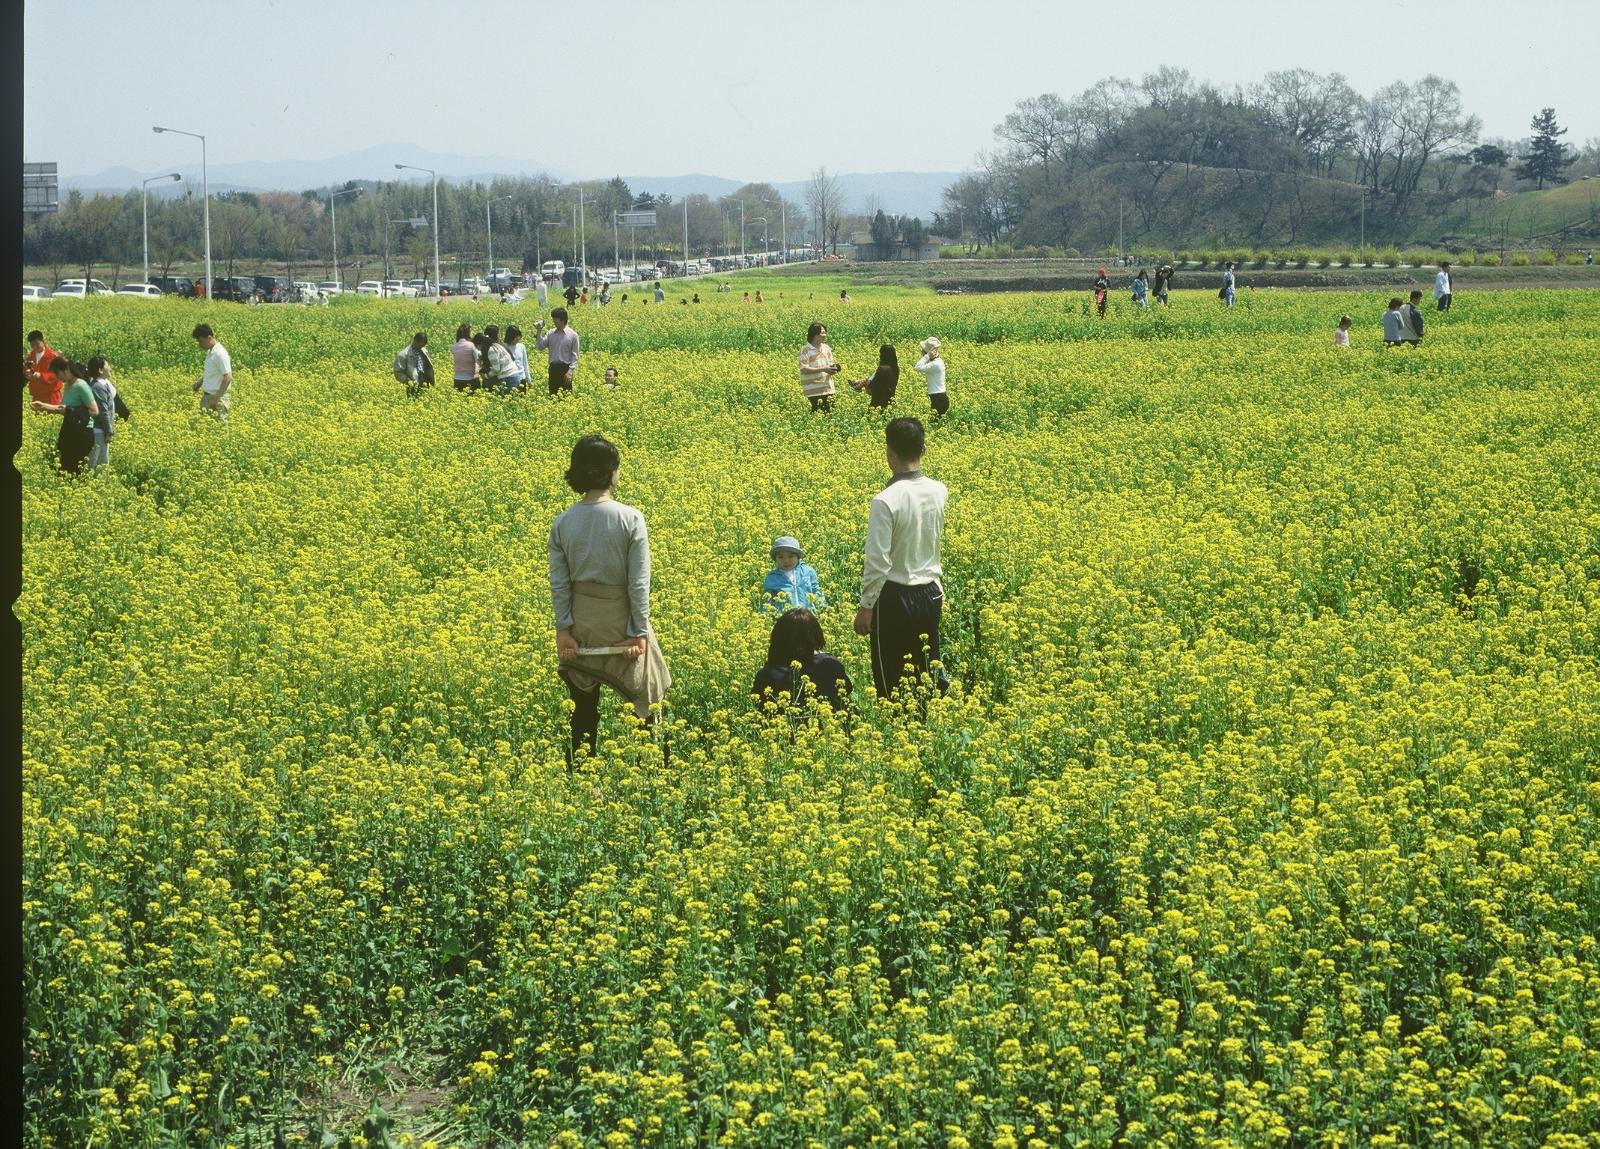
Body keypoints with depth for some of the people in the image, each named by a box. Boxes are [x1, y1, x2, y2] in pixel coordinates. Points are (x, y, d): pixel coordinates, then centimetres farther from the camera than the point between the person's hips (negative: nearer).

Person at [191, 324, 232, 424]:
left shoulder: (220, 354, -18)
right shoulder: (210, 353, 11)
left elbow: (228, 378, -22)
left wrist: (216, 399, -22)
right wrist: (201, 380, 12)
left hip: (218, 399, -10)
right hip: (207, 397, 10)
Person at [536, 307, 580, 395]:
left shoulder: (572, 335, -3)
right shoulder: (551, 333, 8)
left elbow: (574, 355, -3)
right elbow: (541, 347, 3)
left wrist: (570, 371, -11)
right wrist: (539, 332, -6)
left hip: (565, 368, -4)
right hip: (553, 368, 4)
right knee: (553, 394, 6)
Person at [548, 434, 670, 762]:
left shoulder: (562, 523, -4)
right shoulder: (630, 519, -14)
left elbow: (559, 583, -3)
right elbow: (639, 582, -13)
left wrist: (563, 630, 3)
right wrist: (640, 632, -8)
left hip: (581, 622, 3)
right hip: (621, 620, -3)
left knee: (583, 707, 11)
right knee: (641, 699, 10)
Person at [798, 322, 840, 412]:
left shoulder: (826, 348, 12)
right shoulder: (805, 351, -9)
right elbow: (804, 370, -16)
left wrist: (833, 369, -2)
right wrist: (823, 369, -21)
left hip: (828, 390, 6)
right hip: (813, 392, -6)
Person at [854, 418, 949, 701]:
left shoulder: (886, 501, -21)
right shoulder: (939, 492, -1)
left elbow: (877, 562, -20)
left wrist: (865, 606, -11)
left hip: (895, 597, -6)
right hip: (931, 593, 6)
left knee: (891, 682, 3)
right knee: (928, 673, 15)